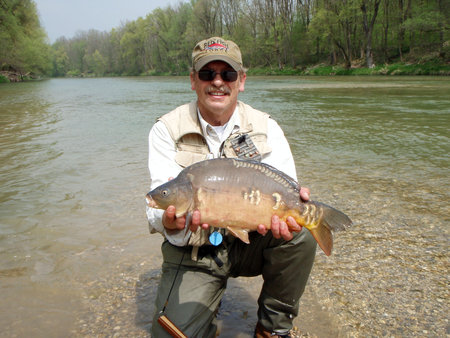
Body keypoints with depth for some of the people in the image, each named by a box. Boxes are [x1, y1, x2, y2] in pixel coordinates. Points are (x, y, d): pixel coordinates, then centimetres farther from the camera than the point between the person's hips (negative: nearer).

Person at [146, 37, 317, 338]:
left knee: (300, 235, -27)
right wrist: (171, 222, -43)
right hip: (192, 253, -1)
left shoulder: (266, 129, -4)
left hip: (250, 244, 2)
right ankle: (208, 302, 20)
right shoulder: (167, 130, -8)